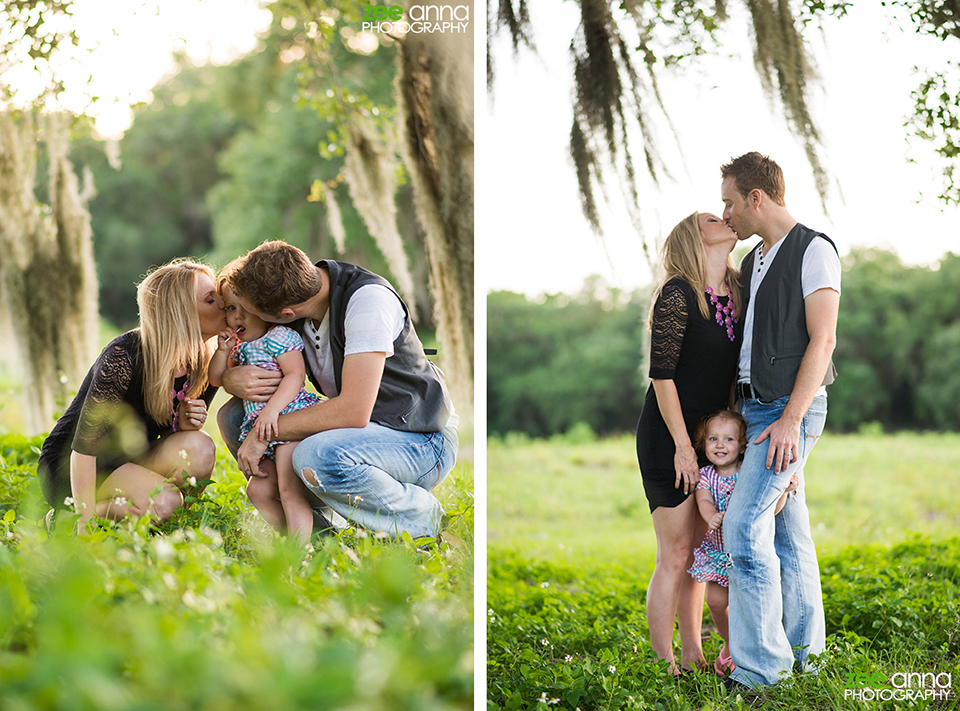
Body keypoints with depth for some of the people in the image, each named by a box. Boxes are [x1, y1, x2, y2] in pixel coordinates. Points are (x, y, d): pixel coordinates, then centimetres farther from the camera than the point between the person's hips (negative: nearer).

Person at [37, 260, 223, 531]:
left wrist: (184, 422, -17)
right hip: (68, 467, -6)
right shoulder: (124, 355, -26)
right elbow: (84, 444, -26)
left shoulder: (205, 365, -5)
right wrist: (85, 522, -31)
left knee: (200, 447, -23)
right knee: (161, 500, -31)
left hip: (129, 461, 6)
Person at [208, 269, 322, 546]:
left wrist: (272, 409, -29)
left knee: (290, 491, -14)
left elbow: (295, 376, -18)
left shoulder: (279, 336, -7)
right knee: (258, 491, 6)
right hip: (264, 432, 10)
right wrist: (223, 350, 4)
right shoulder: (241, 348, 19)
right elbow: (217, 379, 22)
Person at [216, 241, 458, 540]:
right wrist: (231, 379, -20)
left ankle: (420, 517, -11)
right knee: (232, 415, -2)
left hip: (422, 440, -8)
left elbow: (354, 411, -33)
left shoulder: (367, 299, -27)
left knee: (315, 457, -36)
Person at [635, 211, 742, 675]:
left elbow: (731, 375, 14)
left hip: (710, 437, 7)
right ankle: (664, 667, 3)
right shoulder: (678, 293, -13)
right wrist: (682, 444, -15)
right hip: (668, 438, -7)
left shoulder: (734, 297, 9)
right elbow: (662, 374, -15)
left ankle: (693, 656, 19)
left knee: (699, 552, 11)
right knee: (675, 556, -5)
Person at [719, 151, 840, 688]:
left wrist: (790, 419, -21)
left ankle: (762, 667, -13)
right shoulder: (754, 260, 18)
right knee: (788, 533, 10)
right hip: (755, 406, 9)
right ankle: (803, 652, 16)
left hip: (791, 409, -9)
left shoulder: (814, 251, -8)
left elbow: (822, 340, -14)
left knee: (745, 529, -16)